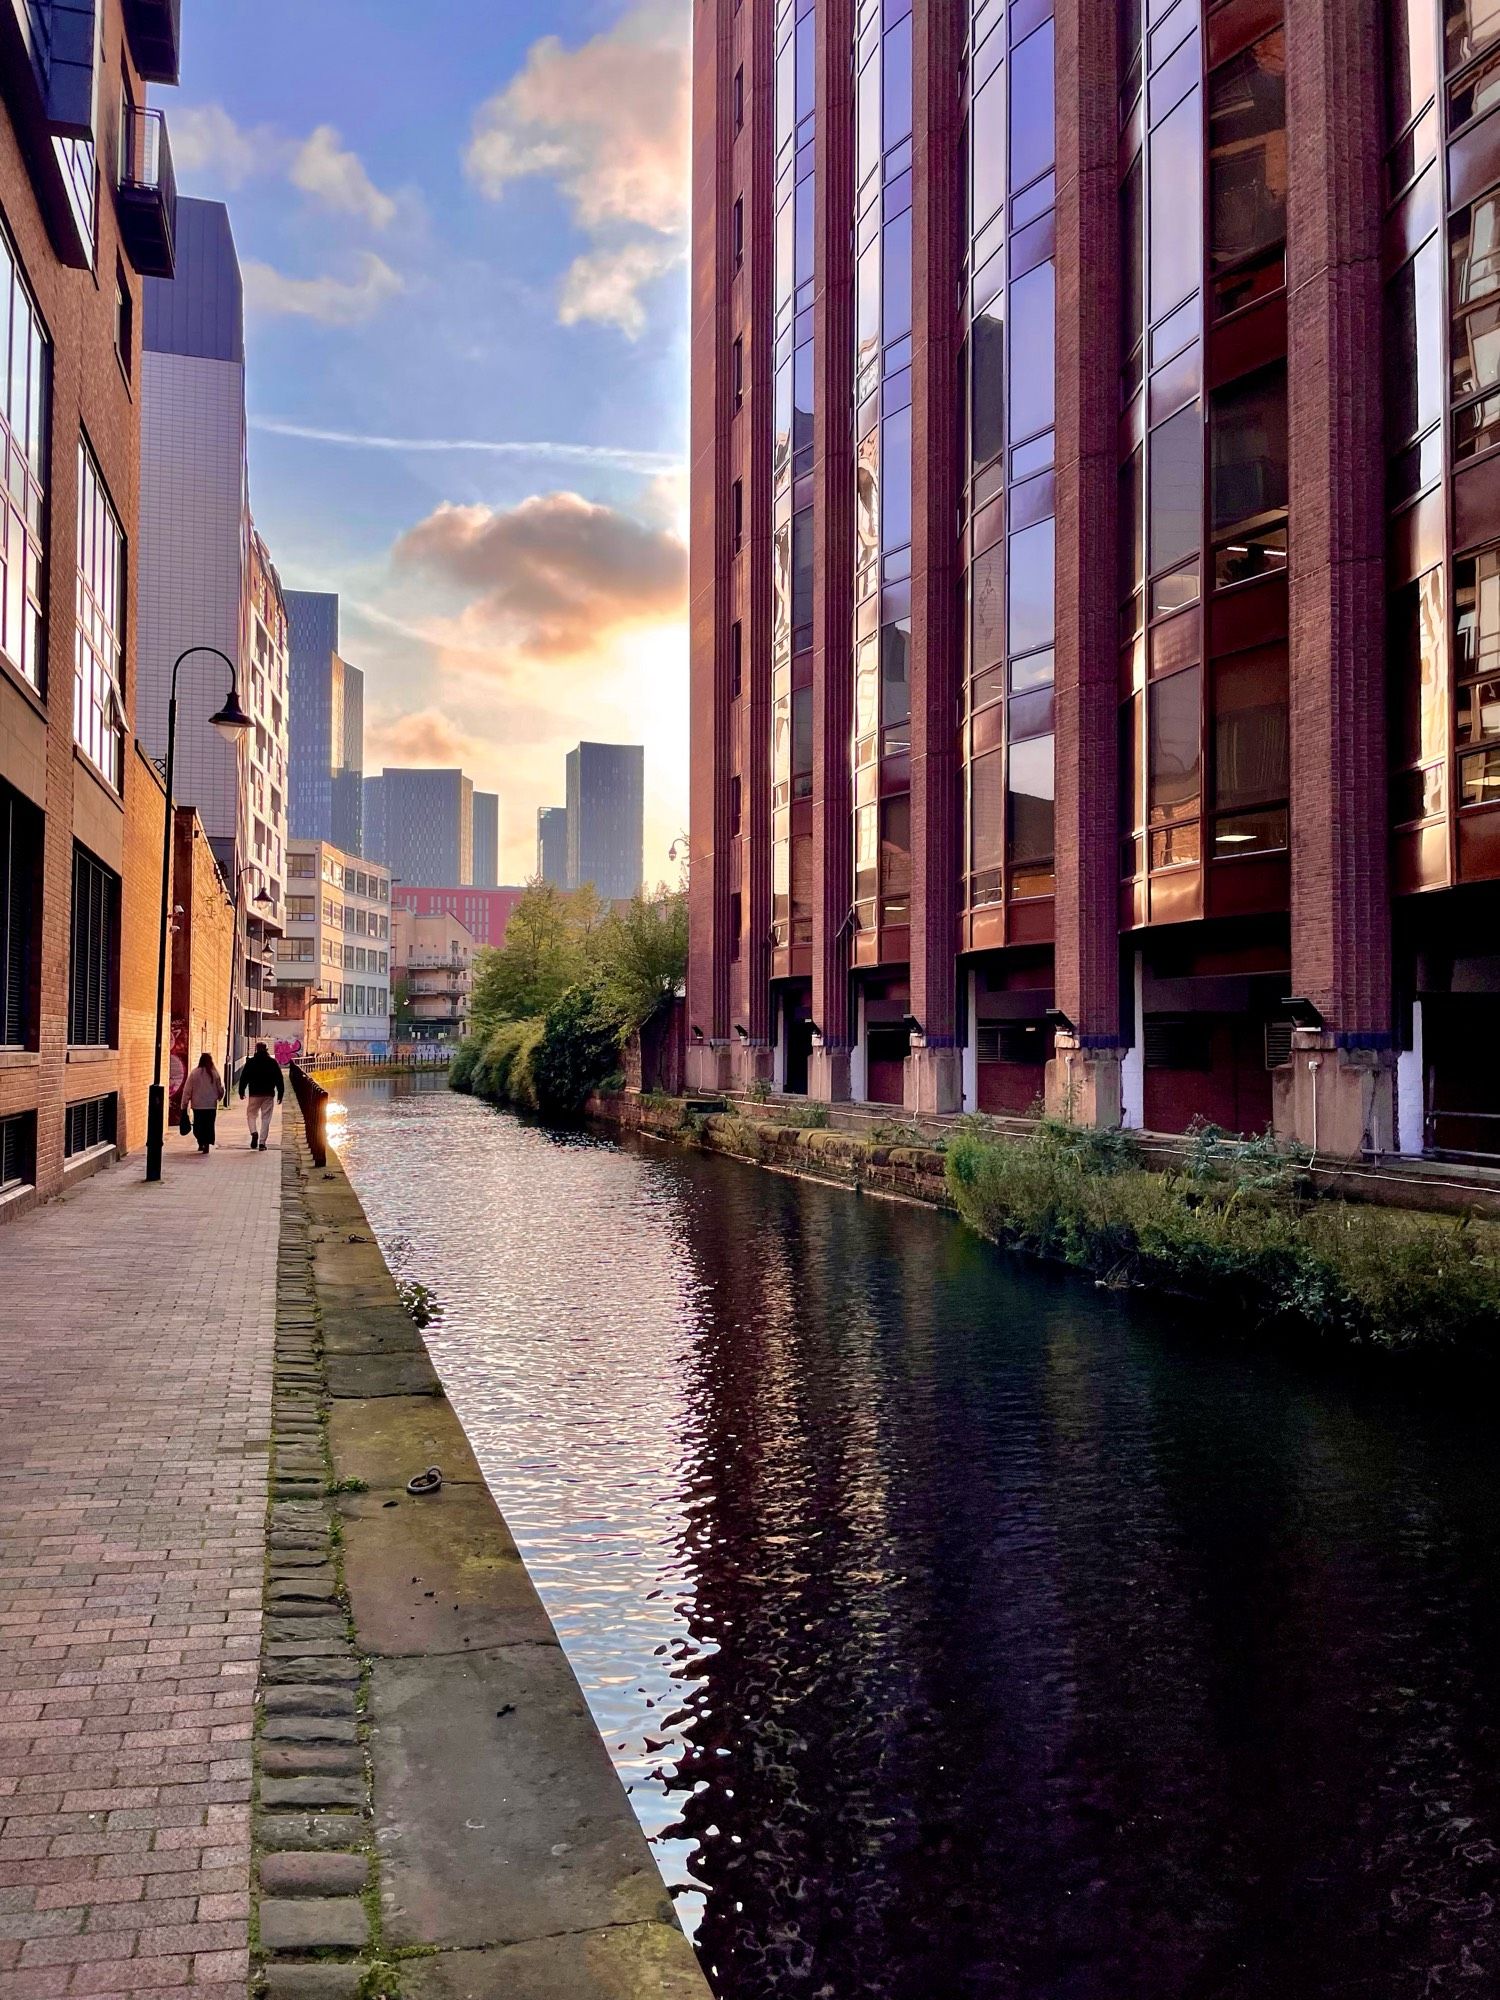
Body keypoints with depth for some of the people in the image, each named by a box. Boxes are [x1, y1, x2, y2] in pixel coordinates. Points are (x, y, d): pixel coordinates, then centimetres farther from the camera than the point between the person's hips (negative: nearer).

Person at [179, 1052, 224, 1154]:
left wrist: (184, 1105, 2)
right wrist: (218, 1097, 26)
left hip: (197, 1105, 0)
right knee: (209, 1126, 4)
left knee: (198, 1126, 14)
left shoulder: (194, 1073, -5)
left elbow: (187, 1090, -4)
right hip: (211, 1105, 0)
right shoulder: (215, 1074, -3)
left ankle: (201, 1143, 11)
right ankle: (206, 1143, -7)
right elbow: (221, 1089, 5)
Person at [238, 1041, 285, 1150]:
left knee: (251, 1114, 13)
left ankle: (254, 1132, -14)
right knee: (265, 1118, 4)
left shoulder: (250, 1062, 0)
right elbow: (279, 1079, 3)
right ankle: (262, 1142, 1)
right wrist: (280, 1094, 8)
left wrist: (241, 1091, 9)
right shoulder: (273, 1062, 3)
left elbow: (244, 1077, 0)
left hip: (254, 1093, -1)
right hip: (269, 1094, 1)